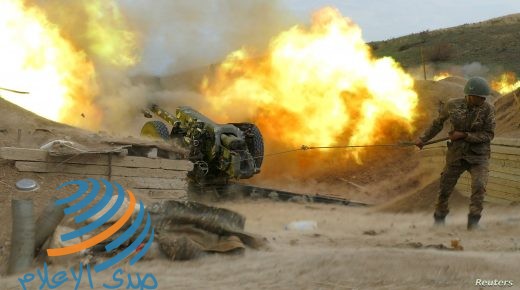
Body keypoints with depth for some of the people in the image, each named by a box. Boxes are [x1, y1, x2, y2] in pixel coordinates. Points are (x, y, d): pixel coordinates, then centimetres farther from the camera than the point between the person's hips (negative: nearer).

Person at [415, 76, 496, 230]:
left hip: (479, 156, -2)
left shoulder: (488, 109, -14)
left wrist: (464, 135, -20)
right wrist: (423, 139, 11)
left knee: (479, 186, -24)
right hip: (456, 154, 2)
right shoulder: (453, 105, -10)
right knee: (444, 189, 8)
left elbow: (488, 135, -13)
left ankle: (473, 225, -14)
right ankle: (439, 221, 33)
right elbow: (438, 122, 8)